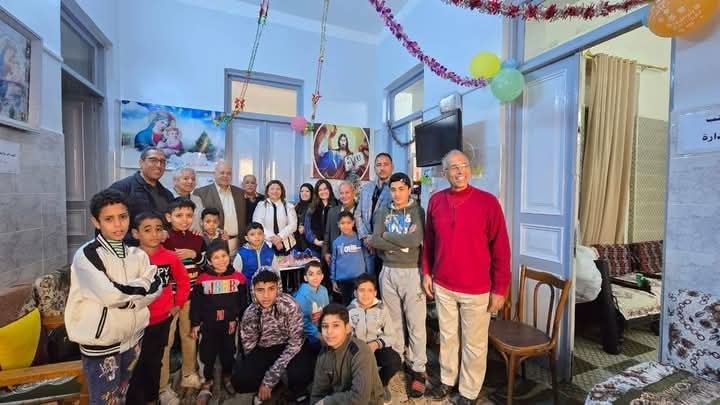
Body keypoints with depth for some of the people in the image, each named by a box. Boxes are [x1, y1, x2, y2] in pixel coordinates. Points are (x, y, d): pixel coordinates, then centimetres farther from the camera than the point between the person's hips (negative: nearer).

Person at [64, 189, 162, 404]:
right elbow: (110, 295, -23)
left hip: (132, 337, 5)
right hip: (101, 342, -4)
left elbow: (156, 288, -6)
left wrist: (124, 294, -17)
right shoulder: (86, 255, -14)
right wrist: (141, 286, -10)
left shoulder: (137, 254, 2)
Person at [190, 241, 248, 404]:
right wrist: (195, 324, -2)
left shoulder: (238, 277, -8)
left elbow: (243, 302, -2)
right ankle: (208, 383, 34)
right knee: (208, 354, 12)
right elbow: (196, 303, -3)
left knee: (228, 352, 15)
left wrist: (236, 319, -6)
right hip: (208, 325, 0)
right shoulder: (203, 279, -10)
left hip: (229, 324, 1)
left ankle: (227, 378, 40)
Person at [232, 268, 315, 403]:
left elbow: (295, 342, -23)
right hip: (263, 350, 3)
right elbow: (248, 348, -4)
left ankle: (297, 392, 7)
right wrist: (265, 380, -11)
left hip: (289, 347, -2)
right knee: (240, 381, -20)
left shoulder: (290, 306, -27)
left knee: (301, 373, -30)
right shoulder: (250, 314, -16)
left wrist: (270, 378, -25)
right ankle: (264, 387, 13)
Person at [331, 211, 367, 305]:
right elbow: (334, 261, 6)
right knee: (346, 303, 14)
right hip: (343, 279, 1)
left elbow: (366, 257, 2)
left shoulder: (359, 238, -2)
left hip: (359, 278, -1)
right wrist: (333, 280, 7)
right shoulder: (336, 242, 1)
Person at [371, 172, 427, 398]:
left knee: (416, 324, 5)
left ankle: (418, 370, 21)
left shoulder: (417, 211, -3)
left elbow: (415, 240, -20)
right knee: (393, 321, 16)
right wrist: (402, 242, -14)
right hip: (388, 272, 3)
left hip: (412, 272, -3)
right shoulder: (382, 213, 7)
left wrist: (387, 236, -10)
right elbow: (375, 241, -7)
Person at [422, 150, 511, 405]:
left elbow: (501, 249, -9)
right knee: (447, 336, 21)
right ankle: (447, 380, 43)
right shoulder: (436, 201, -1)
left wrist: (500, 289, -8)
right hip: (442, 285, 3)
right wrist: (426, 272, 8)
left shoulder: (488, 202, -12)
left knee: (474, 344, 14)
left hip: (477, 289, -3)